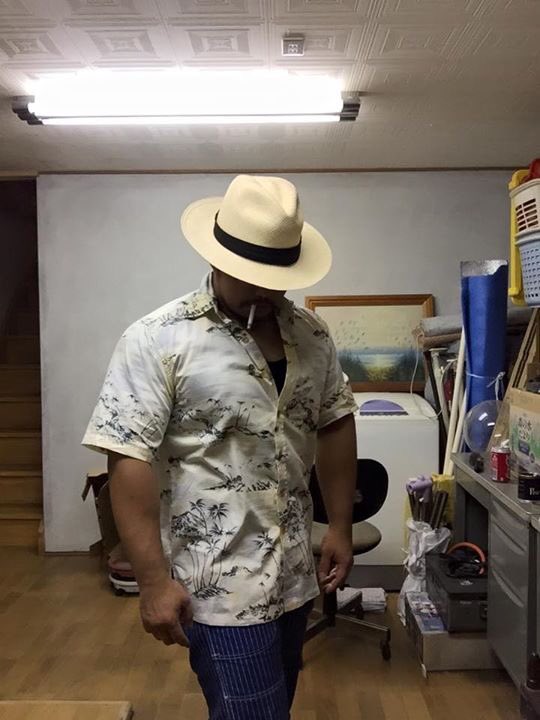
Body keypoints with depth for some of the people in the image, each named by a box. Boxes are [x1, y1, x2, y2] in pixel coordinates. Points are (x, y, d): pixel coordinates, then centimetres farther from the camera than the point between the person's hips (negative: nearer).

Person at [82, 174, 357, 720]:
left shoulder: (310, 334, 3)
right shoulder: (157, 340, -15)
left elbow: (334, 426, 11)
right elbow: (129, 459, -17)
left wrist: (340, 527, 8)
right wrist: (154, 579, -18)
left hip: (294, 573, 7)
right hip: (219, 584, -6)